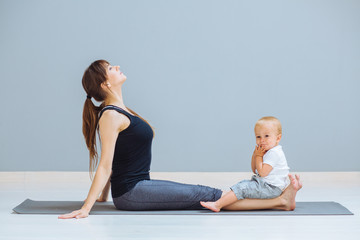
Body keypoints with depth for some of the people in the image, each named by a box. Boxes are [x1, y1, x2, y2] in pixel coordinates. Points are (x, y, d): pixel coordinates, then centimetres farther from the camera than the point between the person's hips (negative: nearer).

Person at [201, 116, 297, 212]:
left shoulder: (274, 153, -17)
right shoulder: (267, 152, 16)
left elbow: (262, 172, -23)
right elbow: (255, 170, 20)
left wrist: (259, 156, -10)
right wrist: (255, 154, 6)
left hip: (270, 188, -11)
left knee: (242, 188, -18)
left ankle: (217, 205, -23)